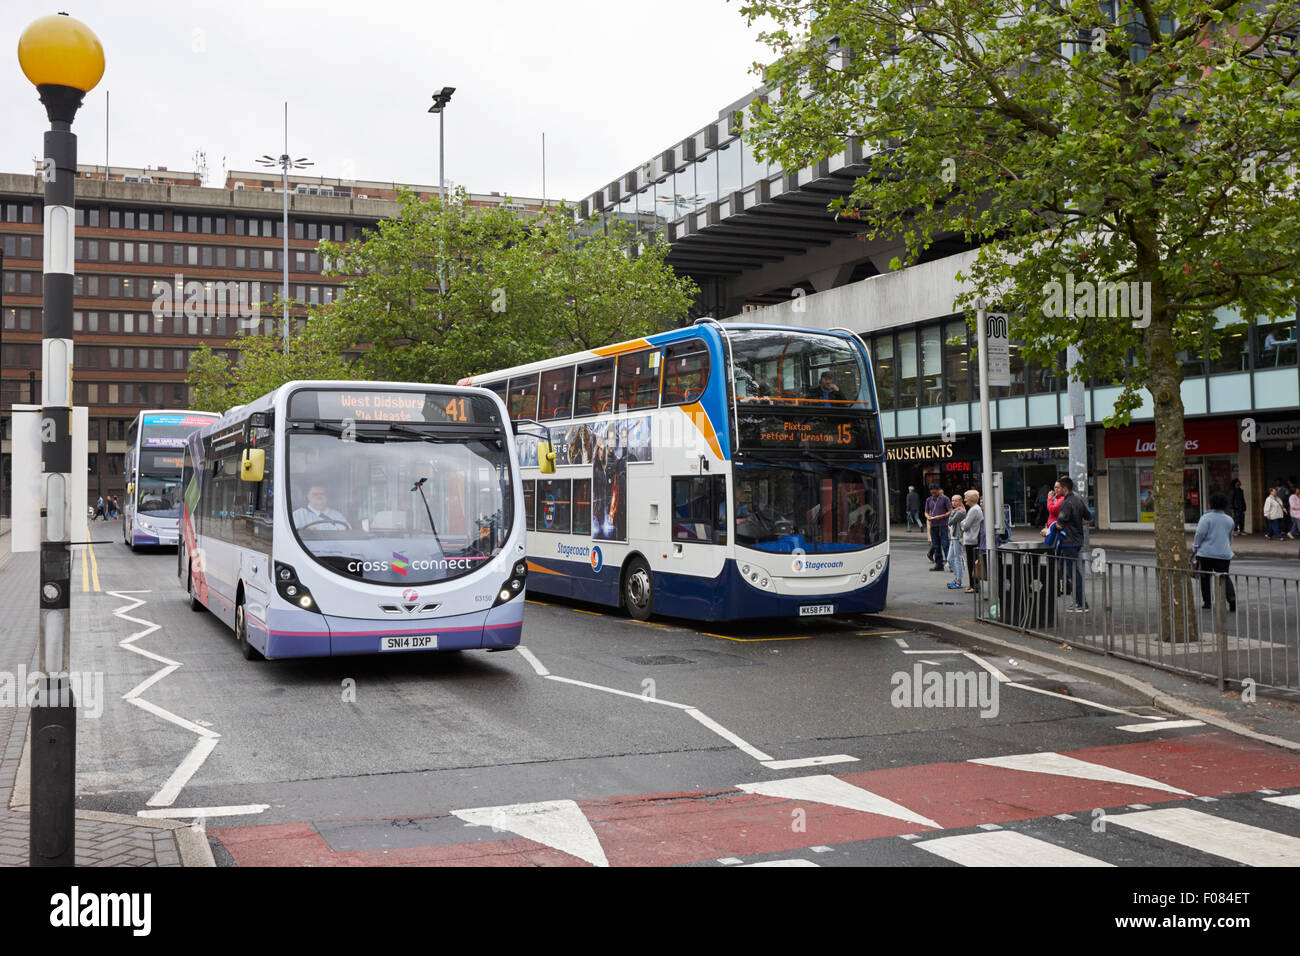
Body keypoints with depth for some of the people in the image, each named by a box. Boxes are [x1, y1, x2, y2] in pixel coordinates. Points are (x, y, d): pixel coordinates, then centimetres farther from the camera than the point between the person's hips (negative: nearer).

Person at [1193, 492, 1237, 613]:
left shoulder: (1206, 517, -7)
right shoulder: (1229, 520, 11)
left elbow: (1200, 534, -14)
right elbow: (1230, 538, 21)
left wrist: (1195, 548, -3)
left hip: (1206, 553, -4)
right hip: (1224, 553, 4)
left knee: (1205, 578, 9)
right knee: (1225, 577, 7)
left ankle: (1207, 602, 11)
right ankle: (1232, 597, -15)